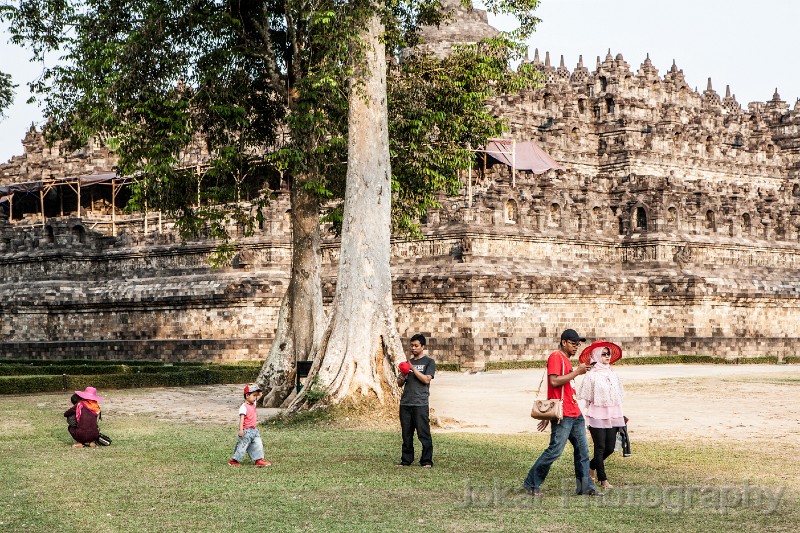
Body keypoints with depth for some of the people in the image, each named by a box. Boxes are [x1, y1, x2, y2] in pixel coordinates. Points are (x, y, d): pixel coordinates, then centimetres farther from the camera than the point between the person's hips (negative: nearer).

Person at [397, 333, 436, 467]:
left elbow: (426, 379, -10)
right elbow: (399, 383, 18)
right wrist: (402, 376, -4)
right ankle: (406, 460, 13)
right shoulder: (408, 362, 19)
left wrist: (413, 368, -12)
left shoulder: (429, 362, 4)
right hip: (405, 403, 5)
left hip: (420, 404, -5)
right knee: (406, 434, 7)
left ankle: (427, 461, -3)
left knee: (424, 434, -7)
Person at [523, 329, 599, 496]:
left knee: (582, 450, 7)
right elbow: (554, 381, -21)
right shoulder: (556, 357, -8)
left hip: (575, 413, 10)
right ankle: (531, 484, 1)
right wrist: (576, 372, -16)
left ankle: (585, 486, 12)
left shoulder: (566, 360, 21)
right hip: (562, 415, -10)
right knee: (555, 450, -9)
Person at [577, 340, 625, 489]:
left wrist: (620, 416, 12)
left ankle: (591, 466, 30)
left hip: (612, 416, 6)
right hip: (598, 416, -6)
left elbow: (618, 397, 14)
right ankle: (603, 480, 5)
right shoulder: (591, 375, -6)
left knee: (610, 448, 7)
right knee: (600, 448, -1)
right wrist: (589, 417, -8)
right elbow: (587, 399, -5)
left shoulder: (612, 374, 10)